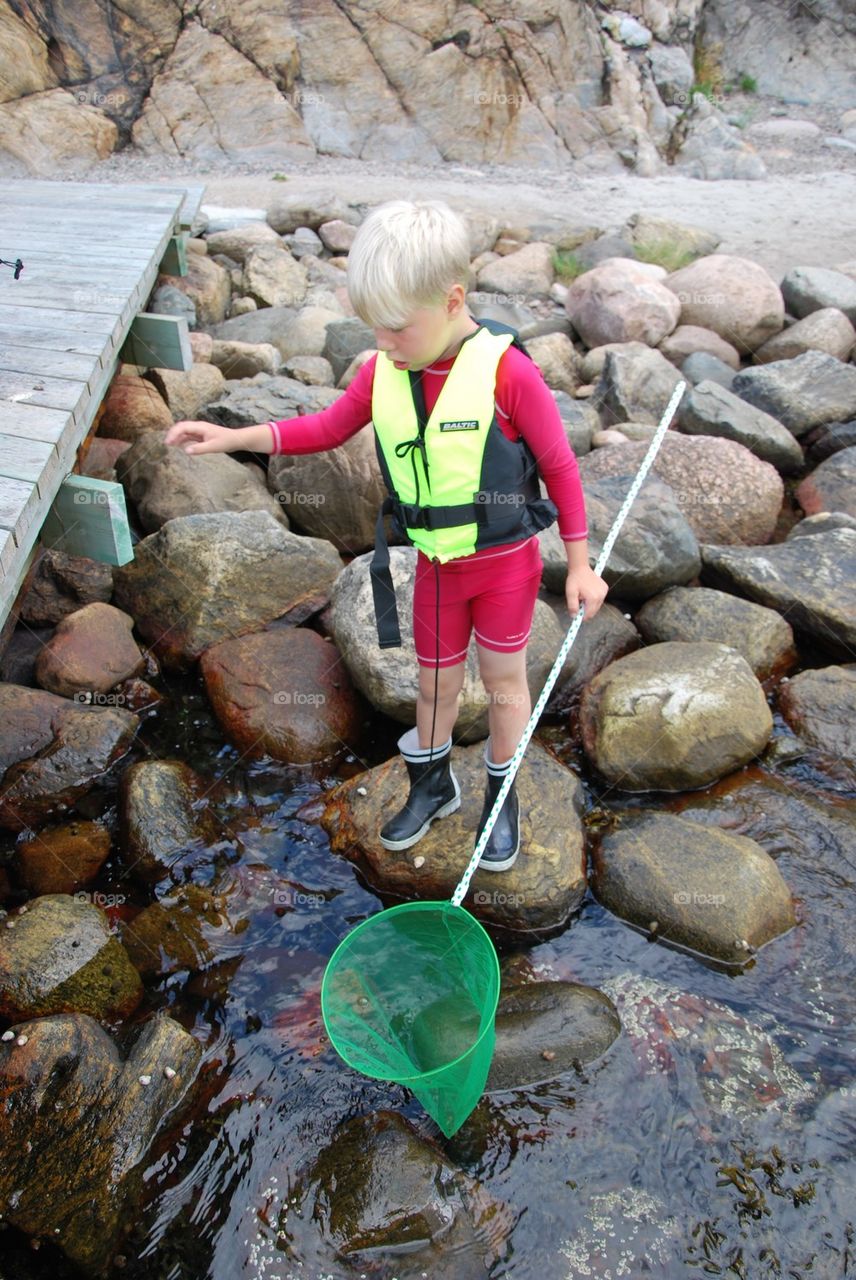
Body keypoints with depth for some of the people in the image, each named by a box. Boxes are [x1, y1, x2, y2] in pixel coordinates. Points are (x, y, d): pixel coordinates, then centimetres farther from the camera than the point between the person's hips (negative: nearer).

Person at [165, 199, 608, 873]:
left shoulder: (507, 373, -22)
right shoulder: (383, 371, -7)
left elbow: (560, 466, -13)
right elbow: (330, 426, 10)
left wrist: (581, 566, -8)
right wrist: (236, 437, -1)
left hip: (506, 560, -4)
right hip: (436, 563, 4)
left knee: (503, 678, 13)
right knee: (436, 679, 18)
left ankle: (503, 795, 36)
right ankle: (433, 781, 43)